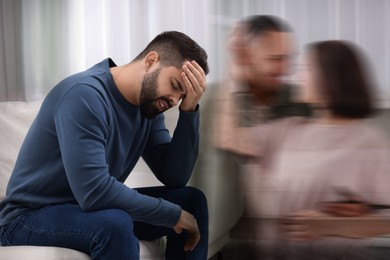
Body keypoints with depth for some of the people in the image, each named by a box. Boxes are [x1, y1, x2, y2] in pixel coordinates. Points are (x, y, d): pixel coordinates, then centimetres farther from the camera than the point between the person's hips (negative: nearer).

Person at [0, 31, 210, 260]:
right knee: (115, 224, -37)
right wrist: (173, 214, -24)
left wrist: (190, 110, -15)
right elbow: (94, 191, -34)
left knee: (192, 201, 1)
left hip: (93, 209, 8)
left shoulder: (149, 103, 1)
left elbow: (175, 178, -4)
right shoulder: (84, 94, -26)